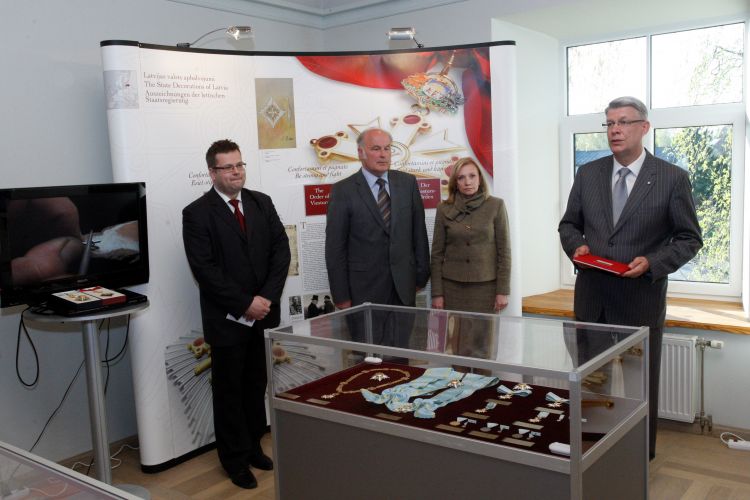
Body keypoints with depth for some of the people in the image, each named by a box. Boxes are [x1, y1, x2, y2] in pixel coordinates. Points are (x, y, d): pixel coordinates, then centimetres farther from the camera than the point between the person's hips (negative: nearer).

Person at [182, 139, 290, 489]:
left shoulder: (262, 203, 5)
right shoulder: (197, 213, -9)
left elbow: (281, 251, 1)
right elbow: (205, 269, -15)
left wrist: (267, 298, -10)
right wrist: (244, 304, -17)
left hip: (264, 314, 4)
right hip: (227, 318, -4)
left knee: (256, 385, 16)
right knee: (229, 391, 9)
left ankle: (252, 445, 33)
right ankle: (235, 459, 24)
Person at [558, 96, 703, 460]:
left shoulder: (672, 178, -5)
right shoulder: (588, 174, 5)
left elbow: (689, 238, -1)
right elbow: (568, 225, 12)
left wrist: (653, 262, -17)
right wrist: (577, 246, -9)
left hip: (641, 298, -3)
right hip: (592, 297, 3)